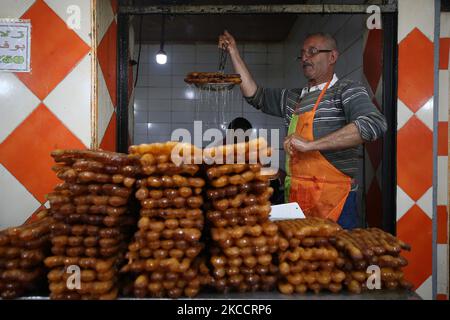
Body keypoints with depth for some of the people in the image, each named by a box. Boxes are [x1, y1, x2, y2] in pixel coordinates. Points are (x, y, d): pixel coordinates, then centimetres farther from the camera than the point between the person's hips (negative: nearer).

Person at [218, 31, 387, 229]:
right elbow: (255, 95, 22)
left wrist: (310, 144, -24)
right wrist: (234, 53, 17)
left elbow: (374, 124, -21)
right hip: (295, 198, 6)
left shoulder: (346, 90, -4)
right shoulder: (293, 98, 17)